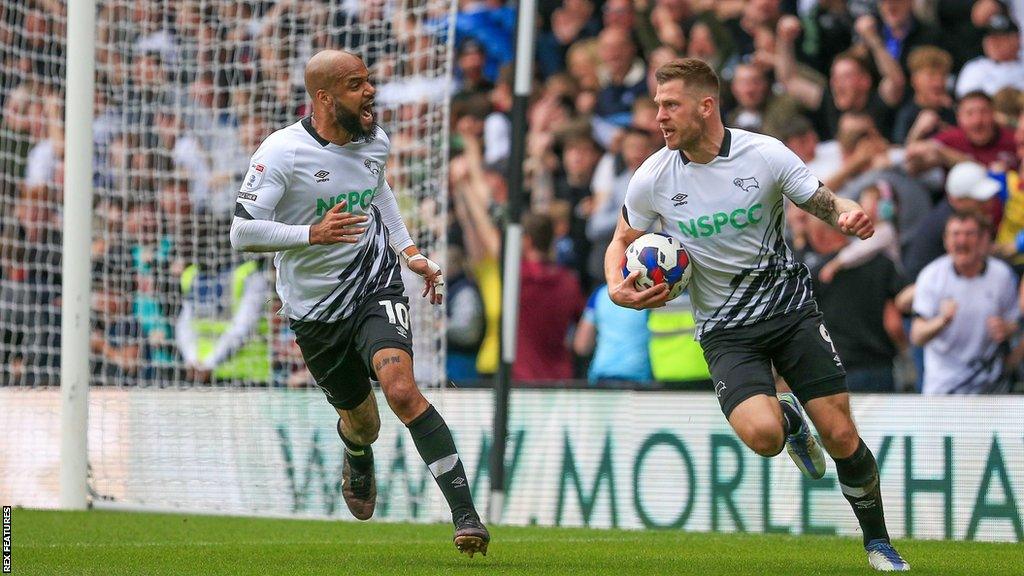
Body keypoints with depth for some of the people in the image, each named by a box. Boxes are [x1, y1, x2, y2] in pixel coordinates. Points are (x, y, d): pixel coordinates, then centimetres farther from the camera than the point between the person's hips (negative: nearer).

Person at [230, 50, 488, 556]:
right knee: (361, 422, 13)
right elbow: (242, 233, -20)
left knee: (402, 390, -25)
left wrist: (409, 251, 16)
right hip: (316, 309, -1)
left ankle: (465, 512, -25)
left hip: (375, 286, 1)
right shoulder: (281, 152, -17)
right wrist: (314, 234, -31)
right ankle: (356, 454, 55)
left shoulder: (375, 141, 0)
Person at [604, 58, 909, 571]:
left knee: (841, 437, -7)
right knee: (762, 433, -26)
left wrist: (849, 215, -26)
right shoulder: (652, 179, -8)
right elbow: (621, 241, 9)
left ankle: (877, 542, 18)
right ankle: (788, 419, 14)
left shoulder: (766, 154, -11)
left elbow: (825, 203, -2)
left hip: (791, 309, 0)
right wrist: (617, 288, -13)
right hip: (725, 330, 0)